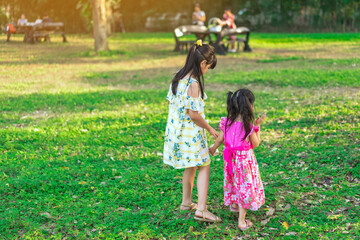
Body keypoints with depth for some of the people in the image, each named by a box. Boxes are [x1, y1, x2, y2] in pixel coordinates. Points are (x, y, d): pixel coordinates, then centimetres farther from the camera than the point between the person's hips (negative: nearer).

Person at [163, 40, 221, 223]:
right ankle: (201, 209, -3)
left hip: (176, 130, 9)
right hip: (191, 133, -9)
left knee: (191, 167, 22)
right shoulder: (193, 83, -23)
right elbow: (194, 113, -22)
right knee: (204, 167, 0)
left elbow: (170, 102, 12)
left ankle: (186, 202, 35)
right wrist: (210, 129, -8)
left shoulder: (178, 77, 4)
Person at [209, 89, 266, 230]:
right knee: (246, 186, 7)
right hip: (245, 159, -5)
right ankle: (242, 221, 13)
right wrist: (257, 126, -6)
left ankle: (234, 205, 52)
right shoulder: (248, 127, -24)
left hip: (231, 158, 6)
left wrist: (213, 148, 22)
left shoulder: (227, 122, -9)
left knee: (235, 181, 28)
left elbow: (220, 140, 3)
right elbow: (256, 144, -11)